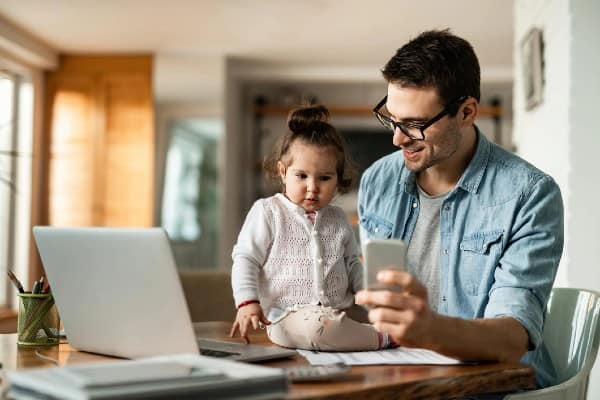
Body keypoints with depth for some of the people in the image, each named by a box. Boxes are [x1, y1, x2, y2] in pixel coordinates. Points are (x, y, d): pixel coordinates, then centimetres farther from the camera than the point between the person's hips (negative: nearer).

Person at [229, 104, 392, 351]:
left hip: (341, 312, 5)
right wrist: (247, 302, -15)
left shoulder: (338, 219, 18)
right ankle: (383, 339, -24)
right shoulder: (267, 212, 2)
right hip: (288, 316, -5)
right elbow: (245, 259, 0)